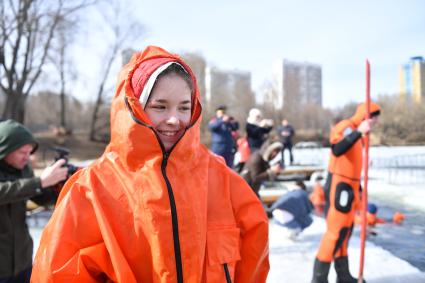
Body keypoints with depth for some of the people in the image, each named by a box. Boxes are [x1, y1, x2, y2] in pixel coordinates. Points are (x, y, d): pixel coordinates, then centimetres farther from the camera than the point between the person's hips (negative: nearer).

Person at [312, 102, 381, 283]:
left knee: (346, 231, 14)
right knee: (336, 231, -9)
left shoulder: (357, 133, 17)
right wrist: (358, 132, -38)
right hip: (339, 186, -10)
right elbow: (336, 150, -33)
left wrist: (357, 189, 23)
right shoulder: (345, 127, -12)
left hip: (349, 186, 10)